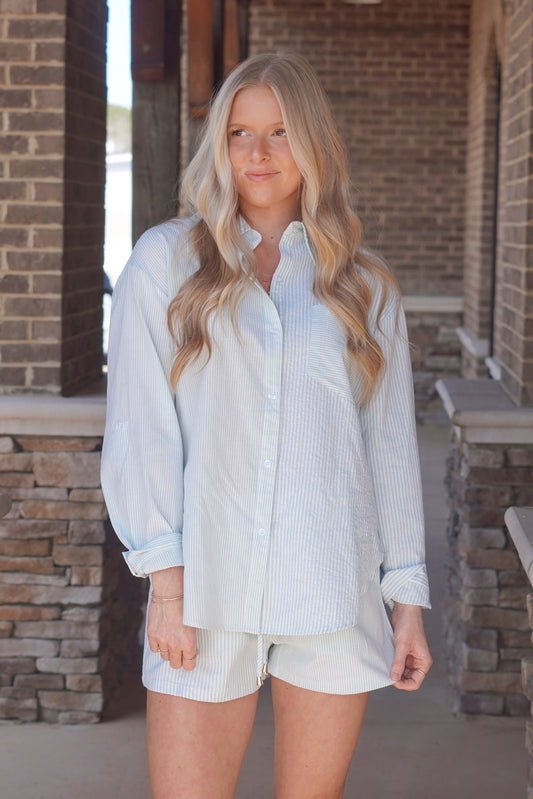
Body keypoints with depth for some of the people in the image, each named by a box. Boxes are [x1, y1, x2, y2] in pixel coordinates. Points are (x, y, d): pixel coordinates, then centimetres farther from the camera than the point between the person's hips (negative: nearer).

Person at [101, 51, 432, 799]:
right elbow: (140, 428, -1)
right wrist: (166, 580, -9)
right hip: (210, 588, -1)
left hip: (336, 586, 2)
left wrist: (409, 595, 6)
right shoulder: (166, 261, 3)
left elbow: (391, 443, 10)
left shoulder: (365, 286, 9)